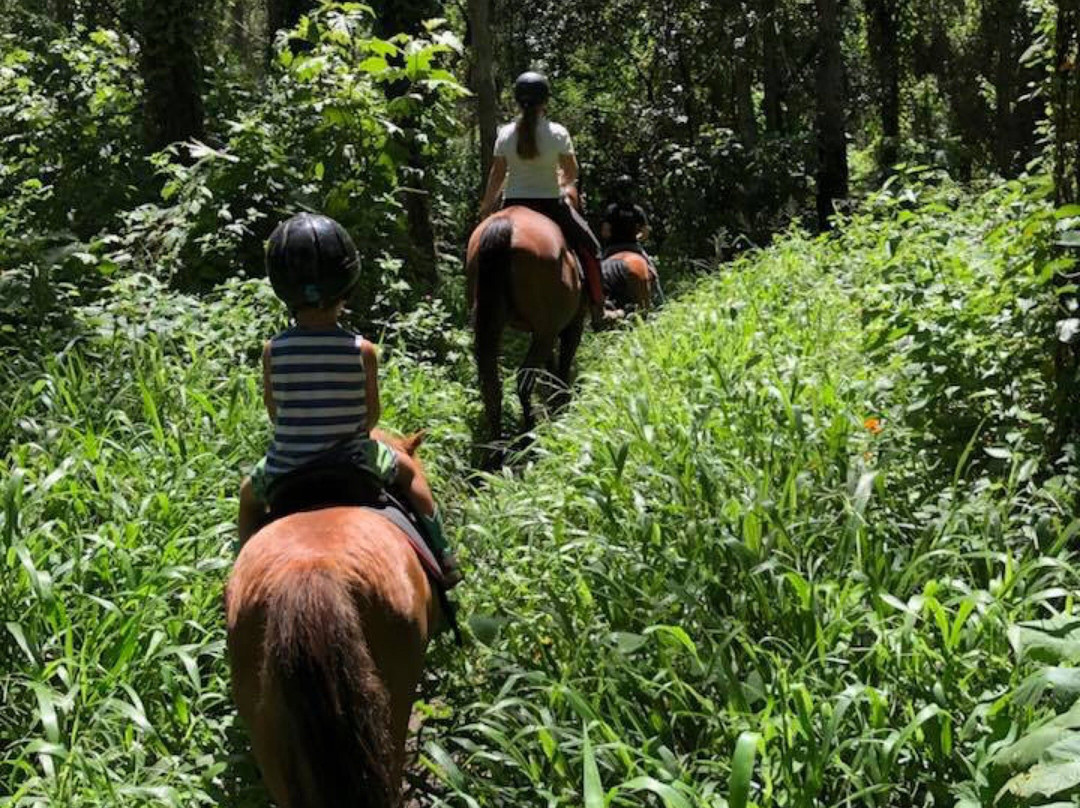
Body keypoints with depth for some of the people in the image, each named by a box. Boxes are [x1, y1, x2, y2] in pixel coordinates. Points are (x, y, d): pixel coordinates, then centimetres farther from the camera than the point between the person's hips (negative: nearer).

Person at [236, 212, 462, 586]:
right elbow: (372, 414, -6)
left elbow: (273, 411, -2)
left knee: (249, 494, 34)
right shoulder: (362, 351, -16)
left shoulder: (273, 350, -14)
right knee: (407, 468, 30)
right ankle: (442, 558, 31)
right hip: (352, 461, 0)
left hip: (287, 468, 1)